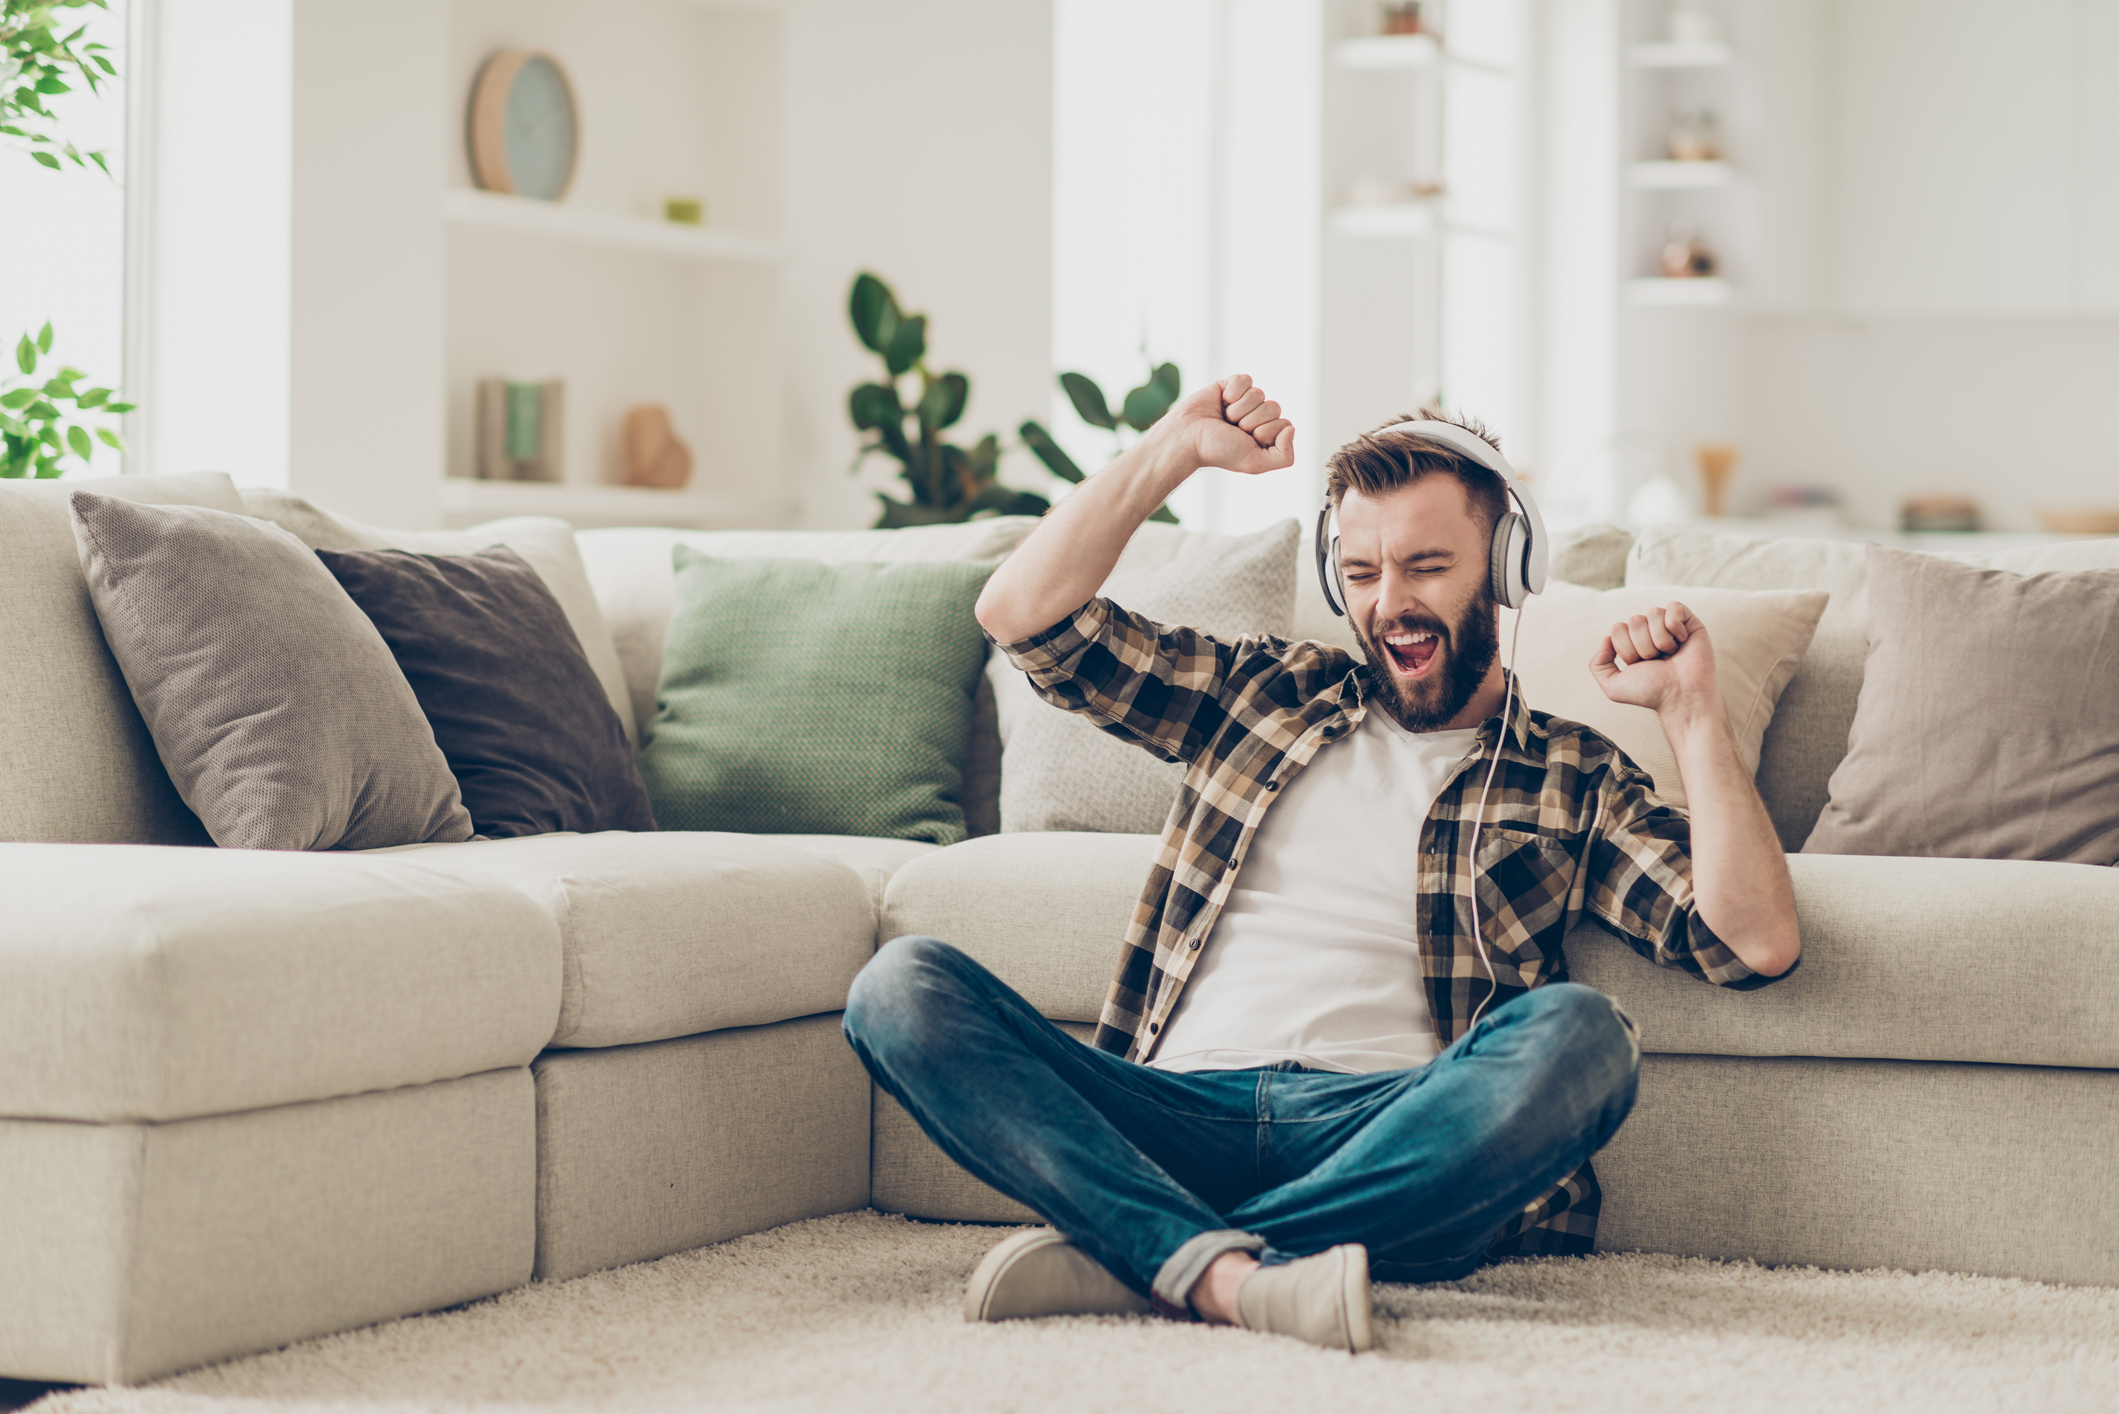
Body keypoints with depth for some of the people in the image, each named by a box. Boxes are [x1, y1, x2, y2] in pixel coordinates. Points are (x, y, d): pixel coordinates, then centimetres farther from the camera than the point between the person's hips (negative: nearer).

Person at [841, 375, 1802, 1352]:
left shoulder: (1574, 780, 19)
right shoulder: (1265, 692, 25)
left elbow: (1756, 944, 5)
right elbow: (1023, 615, 19)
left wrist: (1691, 710, 3)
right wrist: (1173, 451, 13)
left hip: (1388, 1138, -2)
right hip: (1178, 1115, 2)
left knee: (1578, 1034, -34)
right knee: (902, 985, -21)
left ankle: (1133, 1258, -34)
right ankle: (1229, 1276, -40)